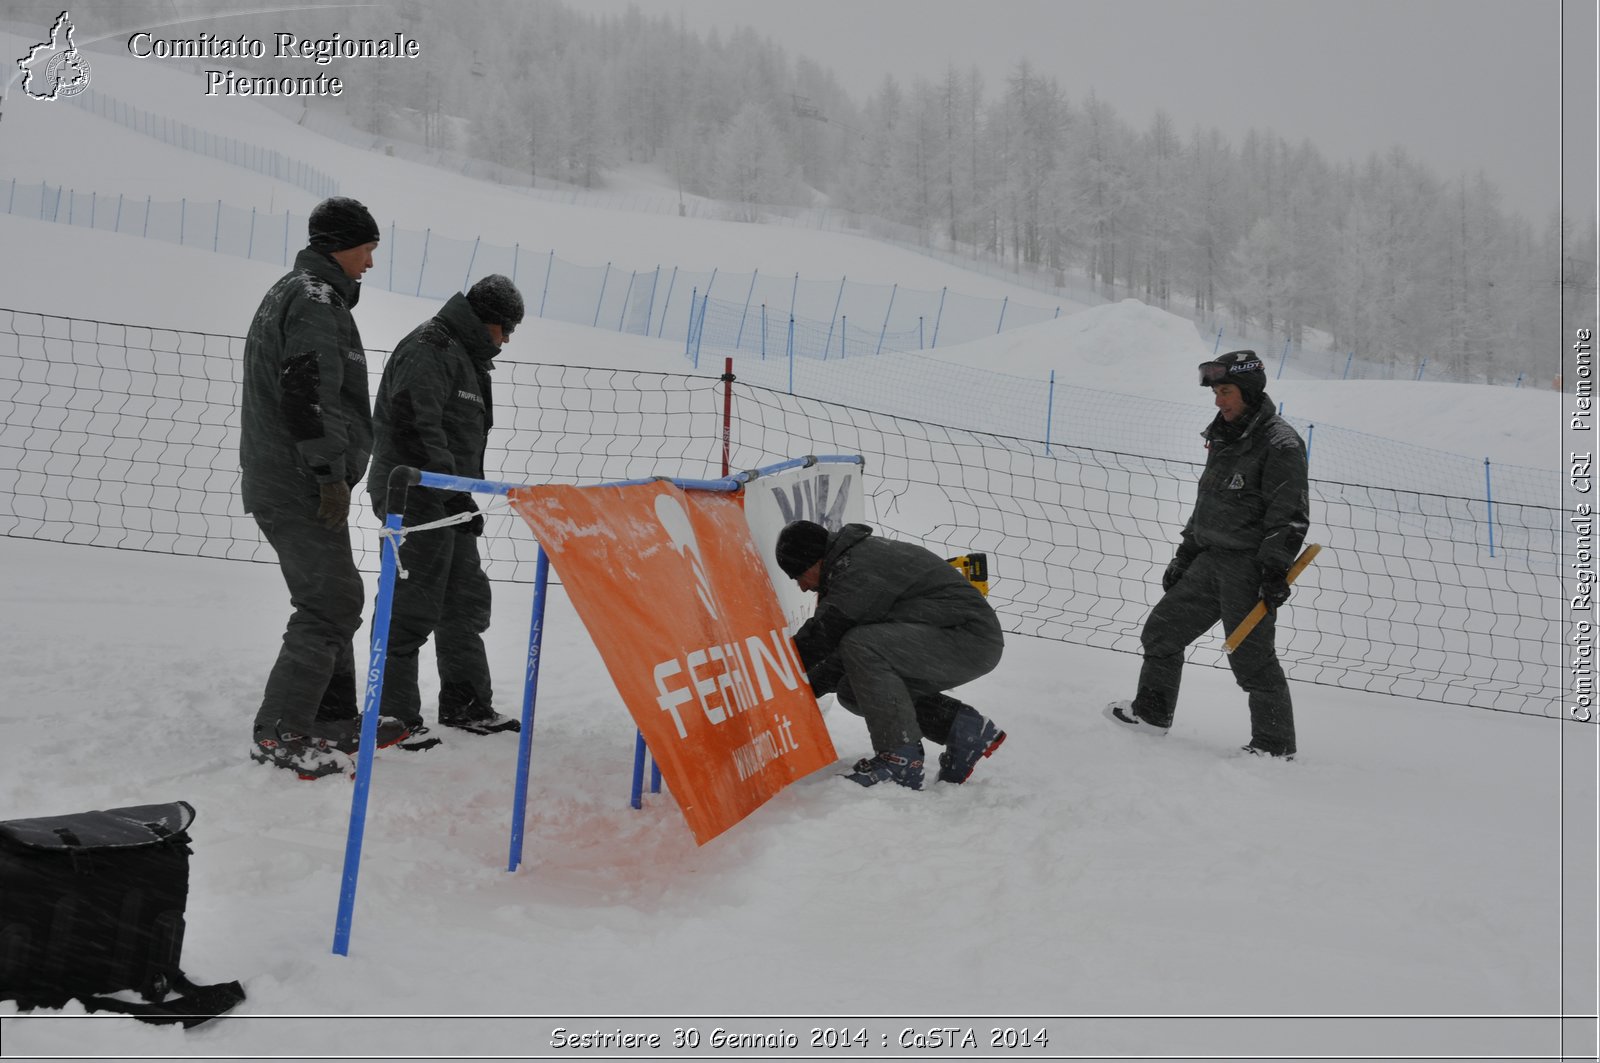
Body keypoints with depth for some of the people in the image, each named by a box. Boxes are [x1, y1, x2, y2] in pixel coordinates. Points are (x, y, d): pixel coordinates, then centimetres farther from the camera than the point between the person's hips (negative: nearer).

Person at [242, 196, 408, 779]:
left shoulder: (288, 292, 21)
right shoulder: (317, 300, -13)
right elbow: (310, 395, -23)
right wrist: (331, 474, -21)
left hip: (276, 482, 11)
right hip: (300, 486, -11)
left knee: (332, 599, 16)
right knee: (333, 604, -9)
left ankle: (333, 719, 23)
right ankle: (278, 733, -6)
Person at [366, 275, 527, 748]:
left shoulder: (466, 357, 21)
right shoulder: (428, 350, -12)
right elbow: (416, 425, -24)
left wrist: (467, 499, 22)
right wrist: (453, 488, -24)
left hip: (449, 502, 11)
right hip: (418, 499, -11)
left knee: (467, 600, 14)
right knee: (413, 607, -8)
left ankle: (466, 704, 24)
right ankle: (393, 716, -1)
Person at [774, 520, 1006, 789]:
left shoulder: (859, 568, -18)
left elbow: (823, 634, -20)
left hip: (970, 638, -11)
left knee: (861, 646, -27)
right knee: (852, 690, 8)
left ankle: (901, 760, -21)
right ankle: (961, 726, 9)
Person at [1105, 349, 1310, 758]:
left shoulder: (1280, 443, -12)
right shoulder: (1224, 438, 15)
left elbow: (1290, 515, -17)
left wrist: (1275, 569, -22)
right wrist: (1183, 556, 21)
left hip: (1250, 566, -9)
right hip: (1210, 560, 9)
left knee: (1251, 658, -6)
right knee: (1161, 630, 13)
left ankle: (1275, 746, 6)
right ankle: (1151, 713, 27)